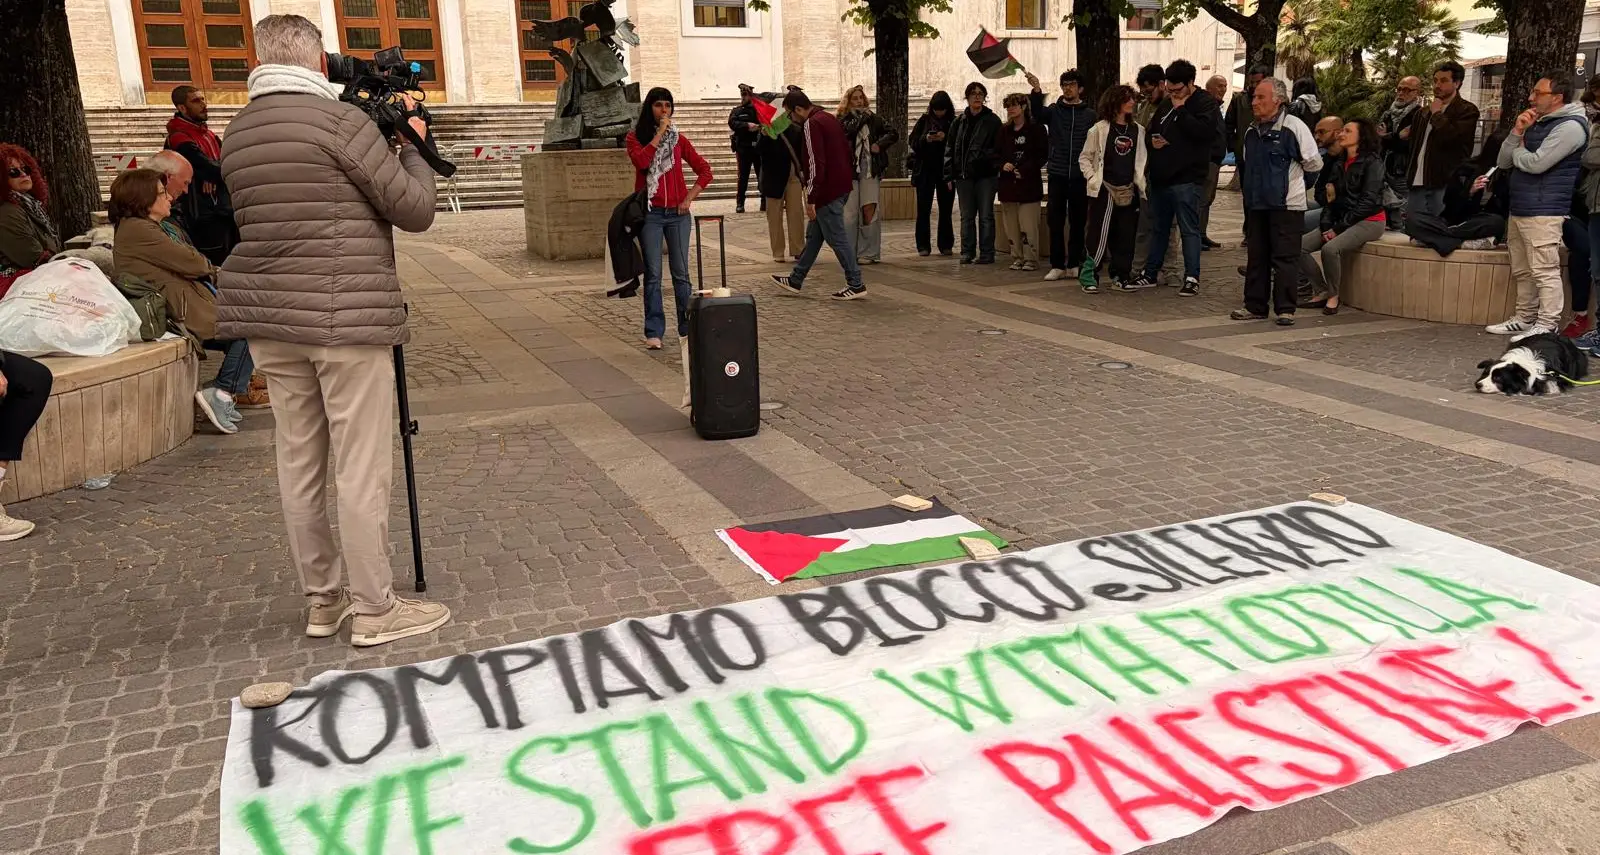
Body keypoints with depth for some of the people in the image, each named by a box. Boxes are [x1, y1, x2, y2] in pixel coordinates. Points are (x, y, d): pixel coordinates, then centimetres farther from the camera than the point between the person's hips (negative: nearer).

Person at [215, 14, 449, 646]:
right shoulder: (340, 120, -9)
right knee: (363, 470, -2)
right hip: (346, 320, -7)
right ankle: (374, 611, 5)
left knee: (298, 461, 12)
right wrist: (411, 144, 9)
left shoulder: (236, 133, 13)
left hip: (269, 319, 8)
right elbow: (415, 210, -8)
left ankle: (322, 600, 22)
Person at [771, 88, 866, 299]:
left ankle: (856, 285, 3)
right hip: (841, 186, 10)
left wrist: (811, 199, -18)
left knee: (837, 238, -3)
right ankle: (796, 280, 25)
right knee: (813, 235, 16)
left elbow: (816, 164, -21)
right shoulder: (829, 118, 15)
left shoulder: (812, 124, -15)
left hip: (827, 191, -10)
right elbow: (846, 152, 20)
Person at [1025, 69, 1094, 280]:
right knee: (1055, 222, 0)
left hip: (1079, 177, 0)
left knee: (1078, 222, 6)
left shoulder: (1090, 115, 6)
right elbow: (1038, 114, -16)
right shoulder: (1054, 111, 6)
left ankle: (1074, 264, 15)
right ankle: (1057, 265, 6)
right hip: (1057, 175, 0)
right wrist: (1037, 91, -33)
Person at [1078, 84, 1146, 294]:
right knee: (1100, 234, -9)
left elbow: (1142, 160, 14)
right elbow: (1084, 158, 3)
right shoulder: (1100, 129, 0)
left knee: (1125, 236, 6)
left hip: (1129, 190, 4)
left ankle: (1120, 276, 15)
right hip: (1105, 189, -4)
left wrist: (1141, 184, 4)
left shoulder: (1138, 131, 11)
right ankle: (1088, 276, -4)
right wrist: (1093, 178, -8)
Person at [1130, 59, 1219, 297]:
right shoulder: (1167, 104, 16)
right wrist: (1152, 141, 3)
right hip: (1160, 178, 8)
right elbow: (1151, 131, 27)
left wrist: (1181, 110, -15)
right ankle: (1150, 274, 25)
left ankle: (1192, 278, -1)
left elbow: (1204, 131, -22)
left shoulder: (1205, 103, -5)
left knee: (1189, 229, -5)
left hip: (1186, 179, -7)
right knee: (1158, 228, 15)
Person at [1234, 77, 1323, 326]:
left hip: (1286, 205, -6)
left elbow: (1314, 163, -2)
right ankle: (1255, 306, 17)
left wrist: (1289, 170, 8)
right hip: (1256, 203, 6)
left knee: (1284, 258, -3)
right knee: (1256, 256, 10)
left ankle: (1285, 309, 2)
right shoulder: (1252, 132, 11)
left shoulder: (1294, 127, -8)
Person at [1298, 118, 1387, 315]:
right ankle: (1321, 291, -2)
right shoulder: (1338, 162, 14)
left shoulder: (1372, 161, -8)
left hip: (1369, 221, -7)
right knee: (1300, 245, -12)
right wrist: (1327, 224, -6)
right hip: (1342, 220, 7)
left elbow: (1368, 201, -15)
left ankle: (1333, 296, -12)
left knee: (1331, 248, -33)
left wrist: (1339, 227, -17)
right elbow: (1330, 196, 11)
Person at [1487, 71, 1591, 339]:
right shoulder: (1537, 124, 18)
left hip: (1542, 213, -9)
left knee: (1545, 272, -9)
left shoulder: (1570, 126, -10)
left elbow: (1536, 163, -19)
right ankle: (1525, 319, 23)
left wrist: (1517, 151, 2)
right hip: (1518, 210, 9)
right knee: (1522, 272, 14)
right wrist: (1517, 133, 0)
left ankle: (1547, 327, -9)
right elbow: (1503, 162, 14)